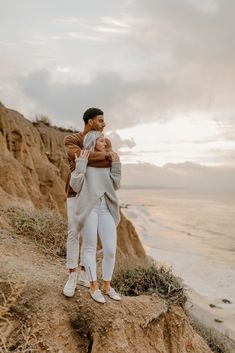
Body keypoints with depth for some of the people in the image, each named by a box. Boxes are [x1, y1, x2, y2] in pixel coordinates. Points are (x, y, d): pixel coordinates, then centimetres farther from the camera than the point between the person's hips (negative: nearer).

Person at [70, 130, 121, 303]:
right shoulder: (81, 161, 2)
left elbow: (115, 186, 11)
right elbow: (75, 186, -7)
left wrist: (116, 165, 2)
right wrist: (81, 164, -13)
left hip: (106, 209, 5)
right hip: (88, 208, -4)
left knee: (110, 250, 1)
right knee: (90, 248, 3)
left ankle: (107, 286, 20)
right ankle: (94, 287, 17)